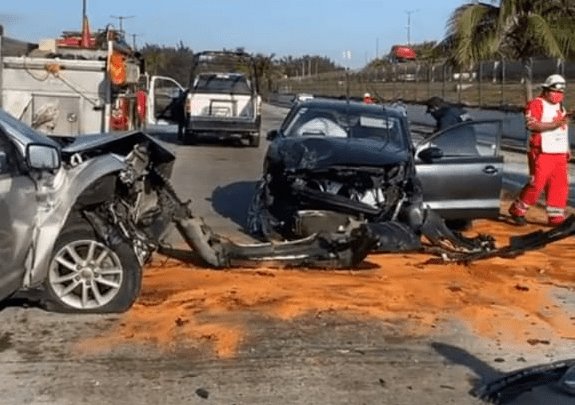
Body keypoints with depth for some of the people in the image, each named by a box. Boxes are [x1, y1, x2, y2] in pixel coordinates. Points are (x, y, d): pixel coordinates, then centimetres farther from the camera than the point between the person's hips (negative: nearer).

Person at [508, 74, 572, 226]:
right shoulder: (536, 104, -7)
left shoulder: (560, 107, 22)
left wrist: (567, 149, 23)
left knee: (560, 185, 3)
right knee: (537, 183, -9)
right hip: (542, 153, -8)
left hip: (559, 153, 8)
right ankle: (517, 210, 6)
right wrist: (553, 124, -26)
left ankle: (556, 217, 10)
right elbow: (532, 125, -22)